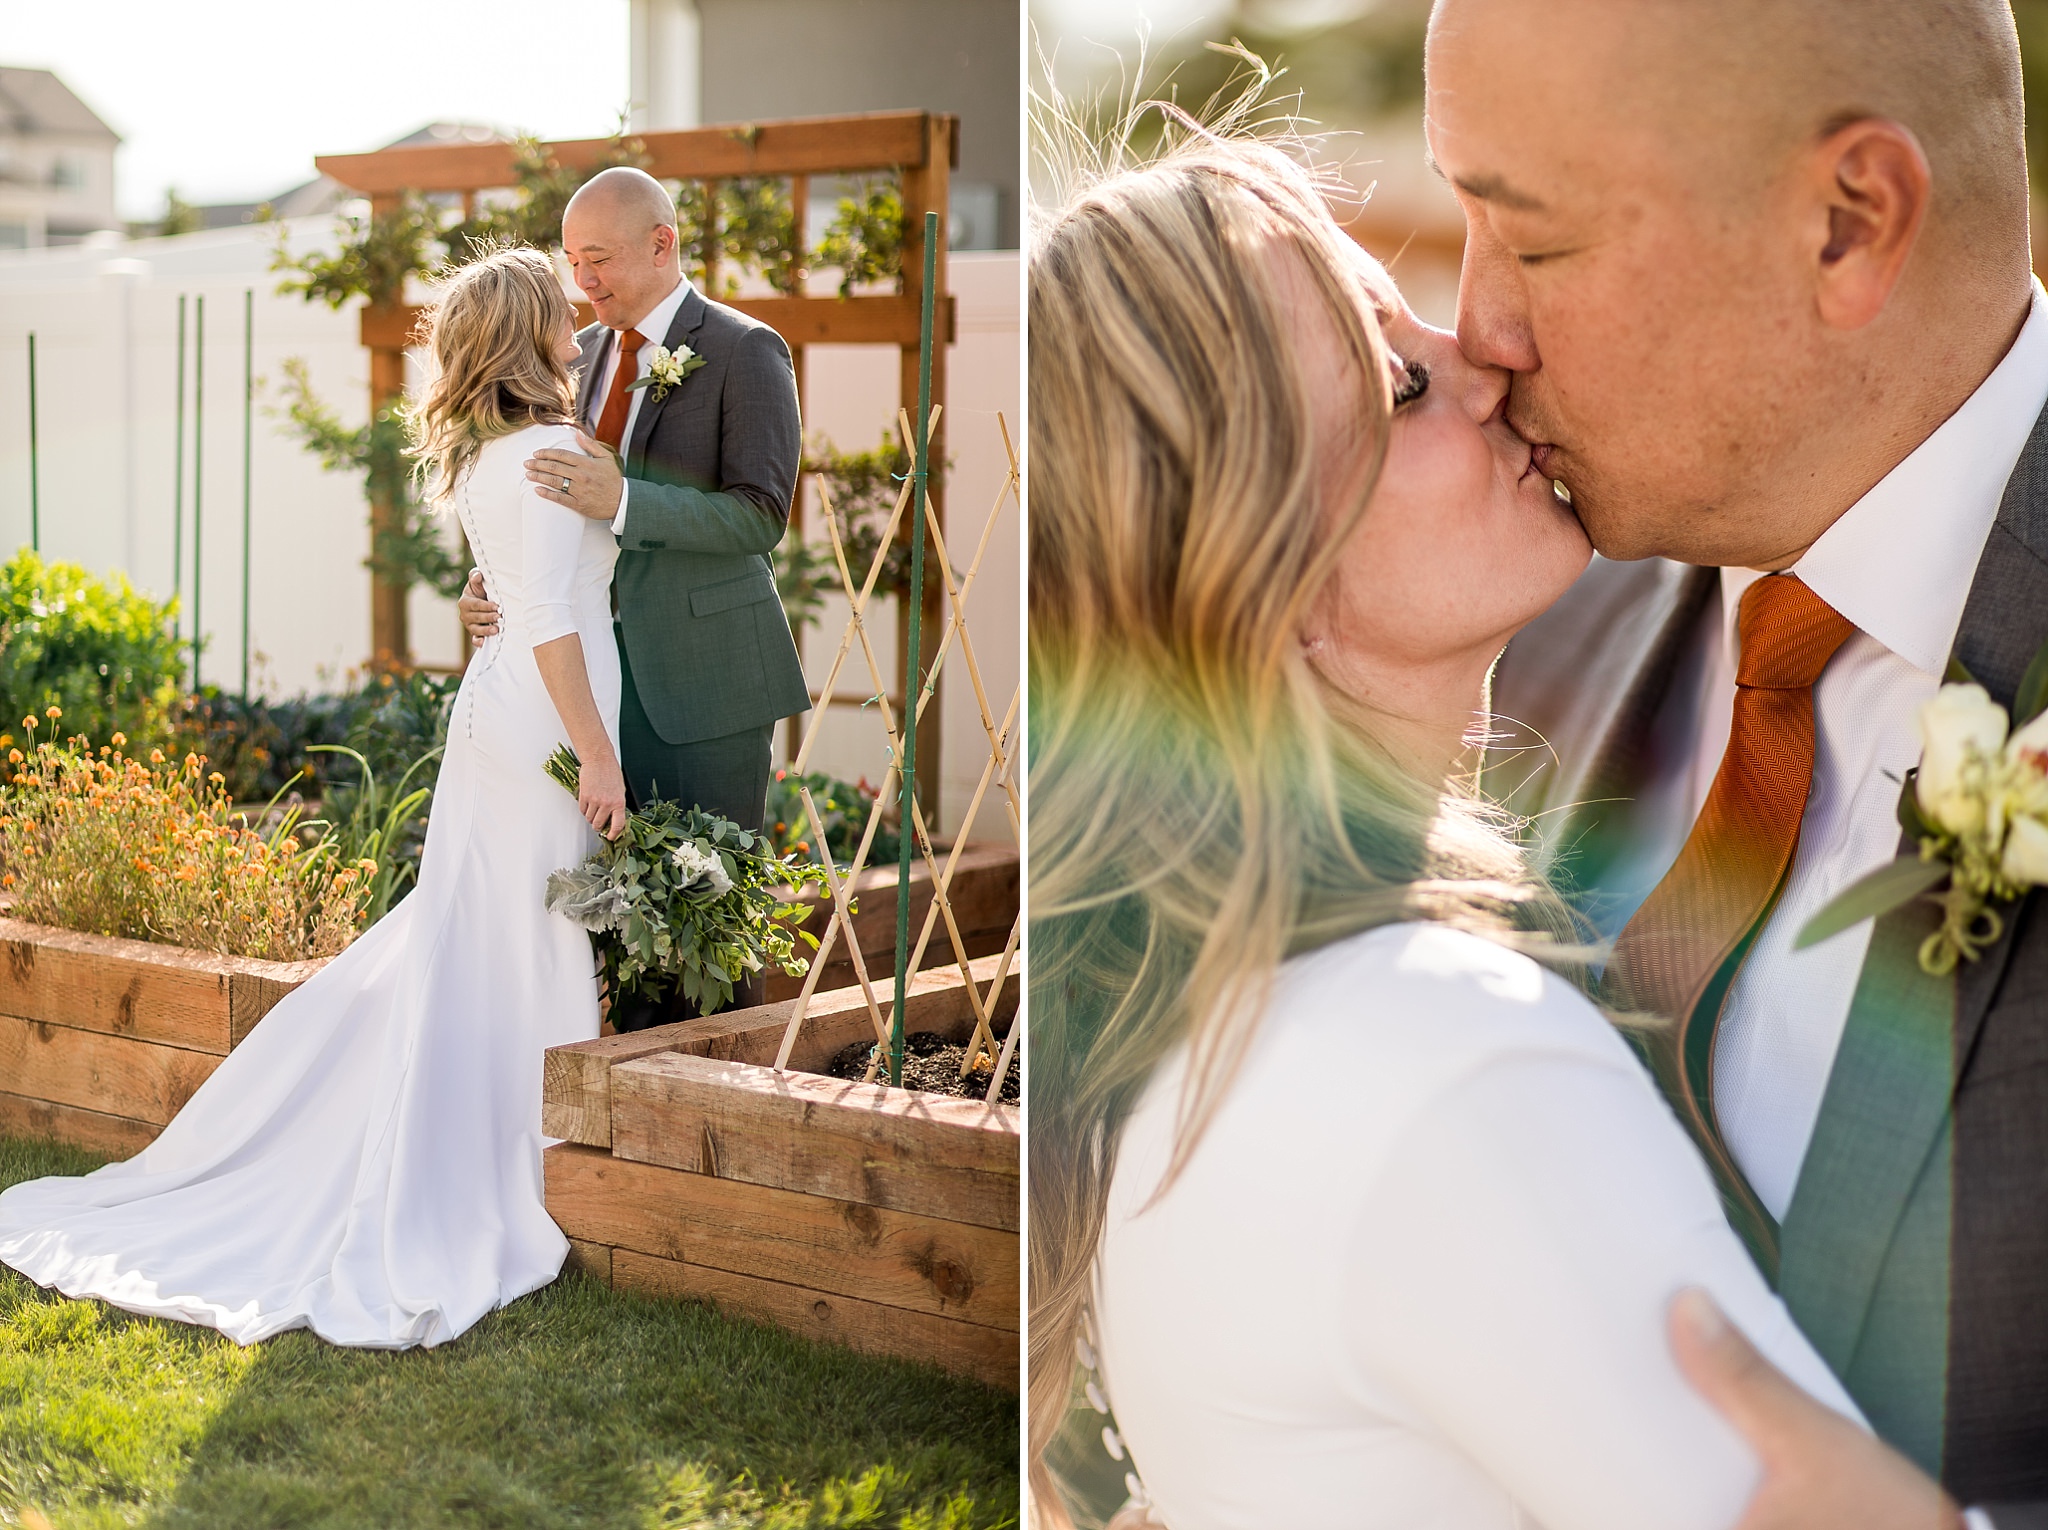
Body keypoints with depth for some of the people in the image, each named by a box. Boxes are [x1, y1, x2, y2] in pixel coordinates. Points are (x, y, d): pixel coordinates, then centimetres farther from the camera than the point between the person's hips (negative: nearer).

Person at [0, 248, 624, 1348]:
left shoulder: (478, 454, 12)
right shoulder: (550, 450, -16)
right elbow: (550, 624, -21)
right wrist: (598, 756, -19)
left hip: (494, 714, 9)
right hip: (545, 724, -9)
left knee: (456, 947, 14)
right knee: (545, 957, -1)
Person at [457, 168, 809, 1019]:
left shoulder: (745, 351, -8)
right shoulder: (585, 352, 13)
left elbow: (760, 516, -16)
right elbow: (552, 502, 19)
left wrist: (621, 501, -28)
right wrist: (491, 582, -1)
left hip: (706, 670, -6)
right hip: (603, 663, 6)